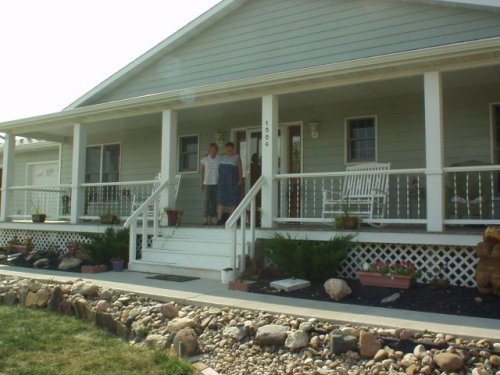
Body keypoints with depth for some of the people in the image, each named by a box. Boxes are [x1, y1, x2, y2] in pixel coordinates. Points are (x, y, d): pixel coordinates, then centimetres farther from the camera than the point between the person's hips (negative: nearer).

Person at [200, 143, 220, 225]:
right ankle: (205, 219, -7)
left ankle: (212, 218, 13)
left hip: (217, 183, 1)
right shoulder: (204, 160, 2)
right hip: (207, 183, -1)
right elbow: (201, 171, 10)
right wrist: (201, 183, 5)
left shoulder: (221, 159, 0)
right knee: (207, 200, -8)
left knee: (214, 201, 4)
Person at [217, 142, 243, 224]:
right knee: (221, 199, -4)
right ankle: (219, 219, -6)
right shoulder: (222, 157, 17)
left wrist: (240, 180, -12)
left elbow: (240, 169, 0)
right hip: (222, 180, 3)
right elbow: (219, 168, 17)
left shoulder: (237, 158, 6)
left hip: (233, 180, -3)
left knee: (233, 199, -1)